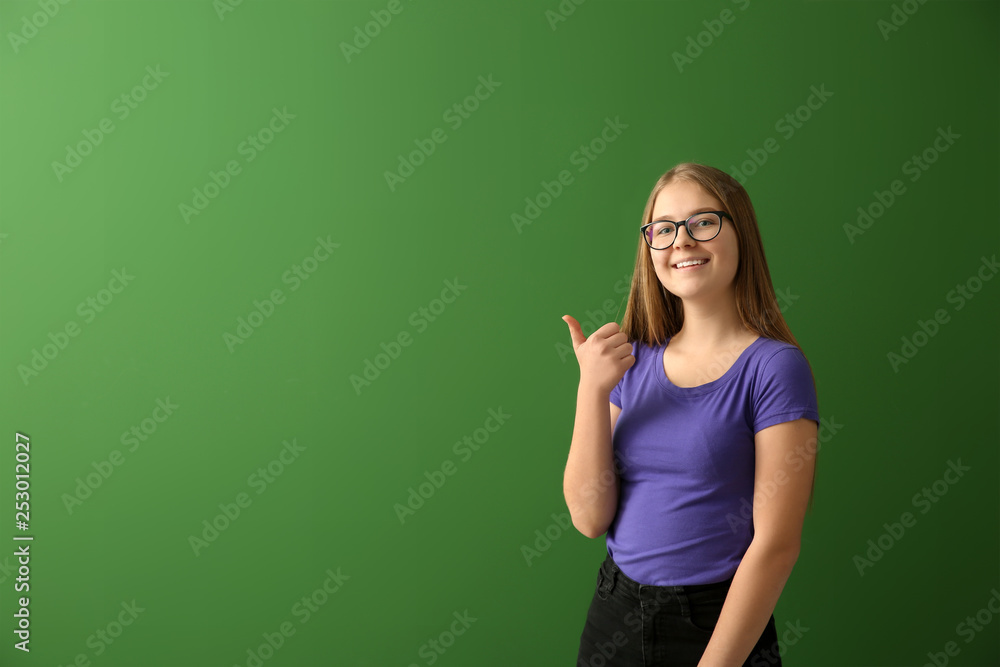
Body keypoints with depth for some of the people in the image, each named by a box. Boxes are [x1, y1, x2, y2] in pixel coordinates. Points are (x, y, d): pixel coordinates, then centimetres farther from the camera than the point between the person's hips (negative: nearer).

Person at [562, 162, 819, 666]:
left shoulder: (774, 367, -12)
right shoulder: (633, 361, 1)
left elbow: (775, 545, -15)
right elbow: (590, 518, -4)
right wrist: (592, 390, -13)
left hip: (718, 625, -4)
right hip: (614, 613, 5)